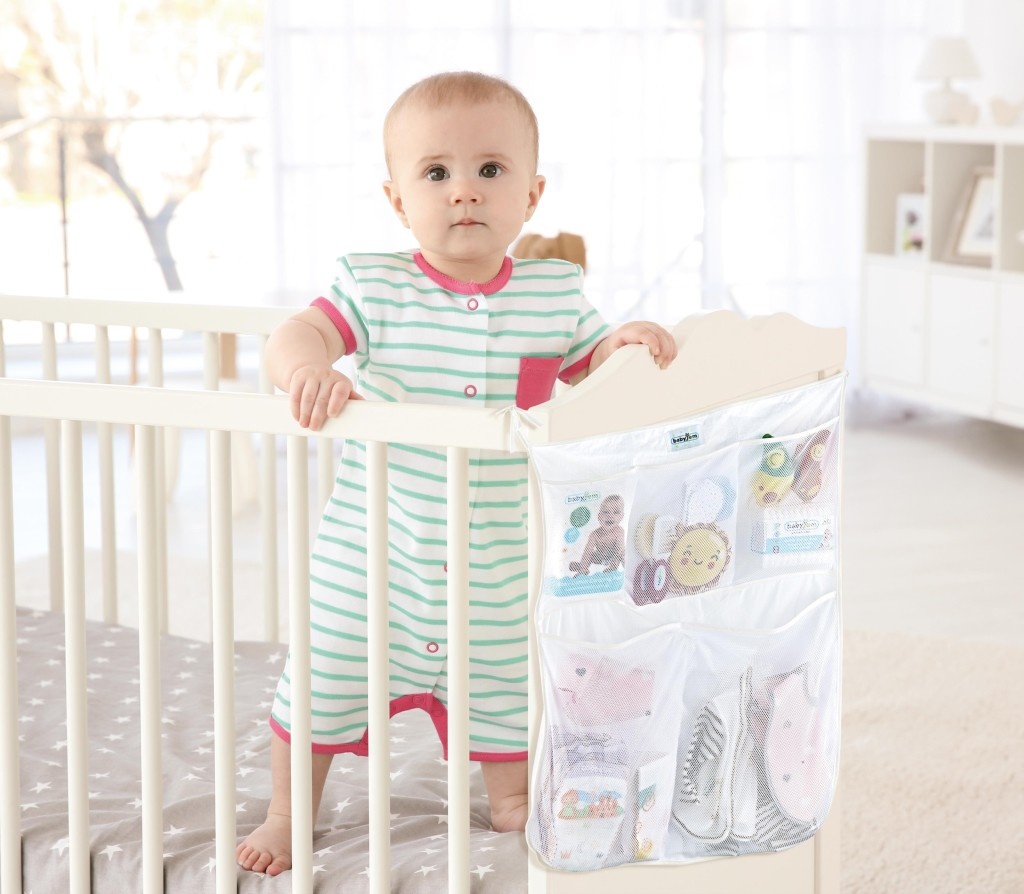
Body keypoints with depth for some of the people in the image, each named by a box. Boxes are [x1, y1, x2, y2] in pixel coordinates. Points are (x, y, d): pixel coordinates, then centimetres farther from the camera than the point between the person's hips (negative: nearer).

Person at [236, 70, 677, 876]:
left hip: (496, 562, 1)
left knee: (505, 690, 16)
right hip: (370, 555, -1)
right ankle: (288, 814, 34)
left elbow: (594, 371, 9)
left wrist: (630, 344, -12)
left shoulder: (553, 293, -2)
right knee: (322, 683, 11)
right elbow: (295, 334, -17)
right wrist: (306, 370, -40)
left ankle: (512, 806, 43)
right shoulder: (377, 288, -9)